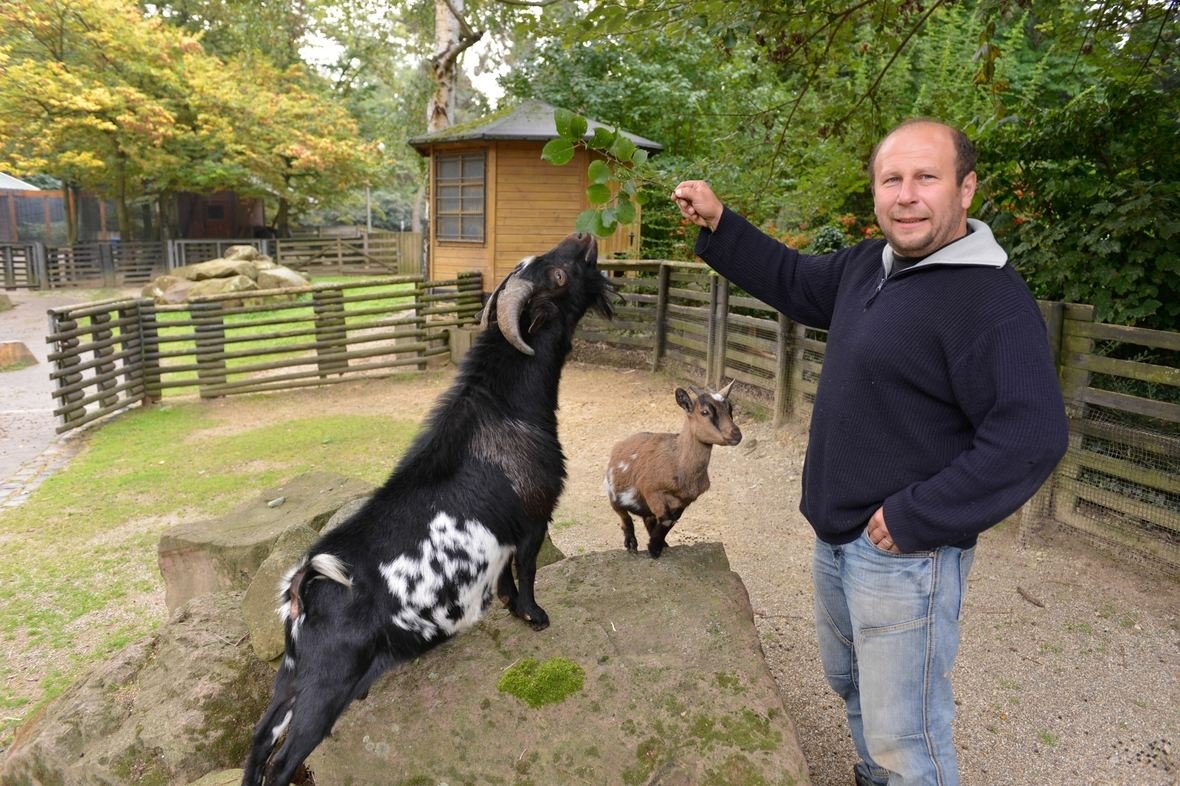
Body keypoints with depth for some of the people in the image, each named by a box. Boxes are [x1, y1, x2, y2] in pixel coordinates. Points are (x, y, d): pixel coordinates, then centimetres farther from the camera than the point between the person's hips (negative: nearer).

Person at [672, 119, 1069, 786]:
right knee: (850, 683, 28)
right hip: (837, 536, 9)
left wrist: (914, 519, -24)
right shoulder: (867, 265, 4)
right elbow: (792, 281, 21)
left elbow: (1031, 437, -27)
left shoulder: (993, 299, -21)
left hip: (906, 551, -9)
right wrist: (717, 222, 13)